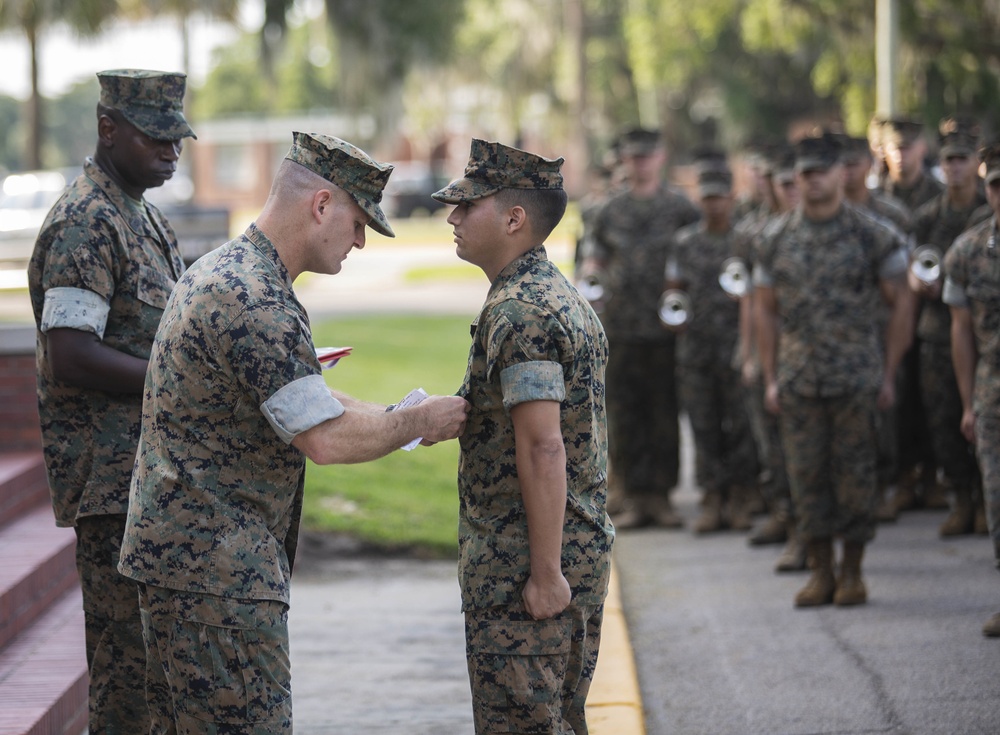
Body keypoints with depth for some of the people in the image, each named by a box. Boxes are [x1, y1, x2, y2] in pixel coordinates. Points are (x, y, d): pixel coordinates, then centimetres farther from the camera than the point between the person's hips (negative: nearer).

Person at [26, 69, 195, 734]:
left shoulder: (145, 217, 18)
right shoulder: (86, 222, -14)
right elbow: (71, 357, -22)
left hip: (156, 472, 10)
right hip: (114, 478, -10)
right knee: (129, 657, -8)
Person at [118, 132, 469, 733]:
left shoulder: (223, 271, 14)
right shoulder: (253, 300, -21)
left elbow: (305, 398, 25)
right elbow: (325, 439, -23)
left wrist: (395, 417, 14)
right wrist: (418, 423, -7)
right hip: (216, 568, -11)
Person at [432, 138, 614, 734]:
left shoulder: (516, 311, -18)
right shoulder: (570, 300, 14)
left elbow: (543, 446, -23)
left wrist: (545, 572, -22)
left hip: (524, 567, -10)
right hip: (585, 549, 10)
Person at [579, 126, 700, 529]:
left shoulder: (680, 209, 4)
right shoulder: (610, 212, 10)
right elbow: (594, 258, 16)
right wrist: (591, 274, -6)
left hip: (668, 327, -1)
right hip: (620, 327, 2)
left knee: (665, 412, 3)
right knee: (624, 412, 3)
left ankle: (661, 495, 10)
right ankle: (632, 495, 9)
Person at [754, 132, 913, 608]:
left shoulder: (872, 236, -2)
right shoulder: (776, 239, 7)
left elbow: (900, 303, 2)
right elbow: (765, 310, 12)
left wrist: (889, 373, -1)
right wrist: (770, 379, 7)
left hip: (856, 379, -2)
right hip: (798, 383, 2)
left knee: (855, 474, 1)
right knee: (807, 476, 4)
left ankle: (852, 573, 11)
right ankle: (820, 572, 13)